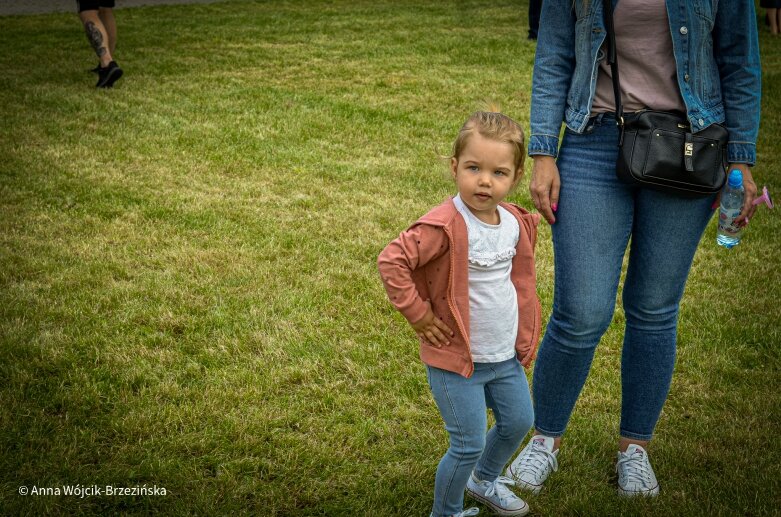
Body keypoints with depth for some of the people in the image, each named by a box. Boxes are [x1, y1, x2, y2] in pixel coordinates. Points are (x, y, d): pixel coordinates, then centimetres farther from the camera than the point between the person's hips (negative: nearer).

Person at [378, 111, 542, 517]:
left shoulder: (516, 223, 0)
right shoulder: (445, 226, -25)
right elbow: (391, 262, -28)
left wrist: (526, 338, 17)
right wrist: (418, 313, -21)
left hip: (506, 355, 7)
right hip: (456, 360, -7)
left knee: (518, 422, 21)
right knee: (470, 445, -1)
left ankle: (484, 480, 48)